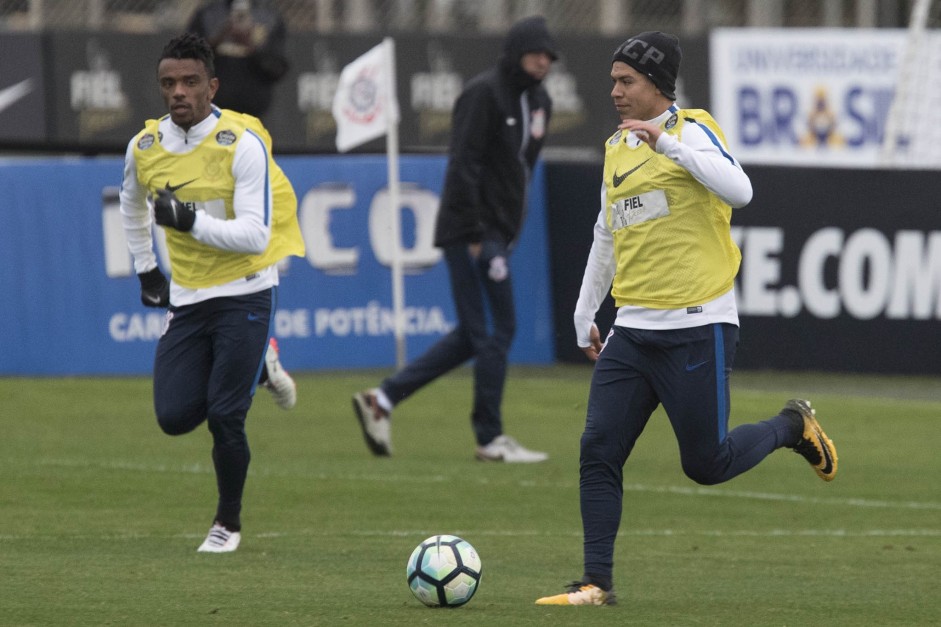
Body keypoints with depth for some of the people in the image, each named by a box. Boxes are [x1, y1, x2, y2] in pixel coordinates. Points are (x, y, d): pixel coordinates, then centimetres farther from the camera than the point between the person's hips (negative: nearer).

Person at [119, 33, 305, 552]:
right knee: (174, 417, -2)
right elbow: (131, 202, 23)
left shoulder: (243, 144, -17)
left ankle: (228, 523, 12)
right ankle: (260, 369, 26)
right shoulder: (146, 146, -1)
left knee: (224, 417, -11)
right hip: (186, 297, 5)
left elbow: (255, 236, -23)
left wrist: (189, 221, -31)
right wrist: (145, 268, 19)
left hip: (245, 292, -5)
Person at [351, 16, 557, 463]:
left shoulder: (538, 101, 15)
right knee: (496, 331, -7)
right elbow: (463, 166, -18)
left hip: (497, 233, 9)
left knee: (474, 334, 10)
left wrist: (510, 230, 16)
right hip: (471, 230, -9)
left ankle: (382, 398, 14)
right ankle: (490, 438, 0)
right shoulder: (483, 94, -13)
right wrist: (474, 235, -21)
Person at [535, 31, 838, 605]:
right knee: (599, 451, -5)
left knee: (706, 464, -3)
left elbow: (738, 191, -25)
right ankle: (596, 583, -1)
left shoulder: (691, 129, -6)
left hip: (698, 328, -6)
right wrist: (585, 316, 25)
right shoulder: (617, 148, 15)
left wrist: (666, 143, -28)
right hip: (633, 331, 6)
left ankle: (792, 427, 23)